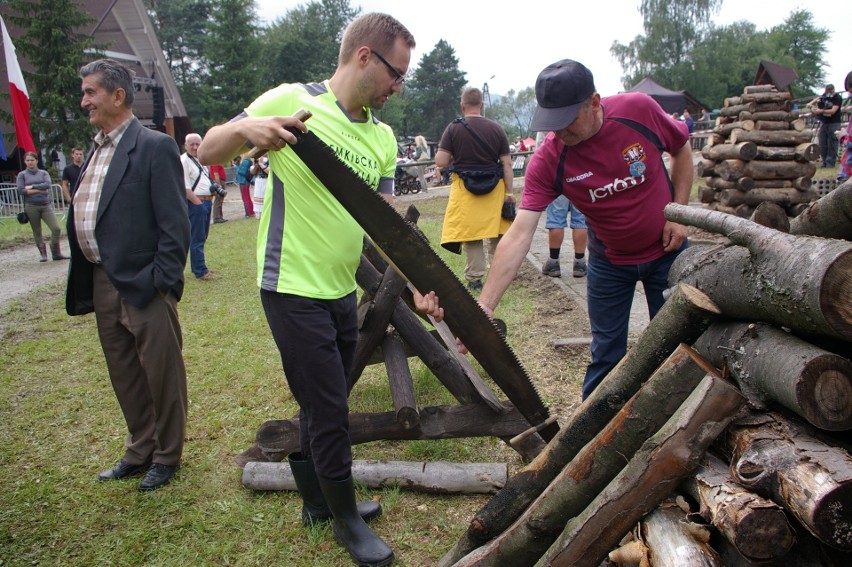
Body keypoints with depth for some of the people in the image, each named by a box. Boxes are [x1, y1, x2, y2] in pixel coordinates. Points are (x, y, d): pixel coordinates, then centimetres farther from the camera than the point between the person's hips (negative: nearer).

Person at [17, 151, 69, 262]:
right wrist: (39, 190, -10)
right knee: (37, 232, 4)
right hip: (31, 206, -1)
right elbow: (20, 191, -6)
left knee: (56, 228, -9)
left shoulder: (44, 173, 11)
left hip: (46, 205, 1)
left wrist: (31, 187, -9)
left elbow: (47, 185, -8)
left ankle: (56, 253, 2)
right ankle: (43, 254, 13)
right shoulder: (22, 175, 7)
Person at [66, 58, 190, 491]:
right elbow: (82, 217, 16)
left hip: (143, 285, -8)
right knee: (125, 377, 18)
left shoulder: (155, 147, -10)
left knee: (161, 375, 6)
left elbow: (175, 224, -15)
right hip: (102, 283, 8)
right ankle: (140, 451, 34)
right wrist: (84, 284, 11)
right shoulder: (97, 149, 14)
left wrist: (162, 281, -18)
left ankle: (166, 456, 23)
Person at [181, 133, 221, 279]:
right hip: (195, 203, -9)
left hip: (206, 202, 9)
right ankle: (200, 272, -2)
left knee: (202, 238, 15)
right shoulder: (184, 161, -10)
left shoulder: (200, 160, 18)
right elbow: (185, 188, -17)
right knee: (197, 239, -5)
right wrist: (198, 202, -19)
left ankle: (199, 267, 24)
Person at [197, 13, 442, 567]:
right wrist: (246, 128, -28)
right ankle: (346, 519, 24)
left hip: (343, 291, 7)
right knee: (329, 411, 2)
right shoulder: (291, 101, -11)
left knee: (323, 405, 21)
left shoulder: (383, 138, 6)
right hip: (294, 289, -7)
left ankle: (317, 499, 42)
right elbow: (208, 152, -6)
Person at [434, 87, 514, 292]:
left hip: (465, 189, -2)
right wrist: (509, 192, 3)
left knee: (471, 237, 6)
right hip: (494, 188, 2)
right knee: (497, 236, 16)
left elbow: (441, 162, -11)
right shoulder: (496, 128, 0)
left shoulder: (453, 128, -6)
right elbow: (507, 163, -1)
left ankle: (475, 278, 10)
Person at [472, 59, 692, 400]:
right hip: (609, 261, 0)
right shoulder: (547, 160, -24)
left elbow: (682, 148, -1)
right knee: (606, 353, 8)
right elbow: (519, 235, -31)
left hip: (666, 249, 1)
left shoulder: (639, 109, -22)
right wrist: (484, 306, -38)